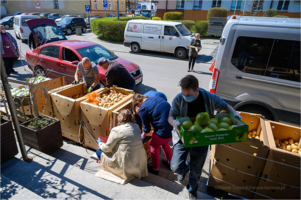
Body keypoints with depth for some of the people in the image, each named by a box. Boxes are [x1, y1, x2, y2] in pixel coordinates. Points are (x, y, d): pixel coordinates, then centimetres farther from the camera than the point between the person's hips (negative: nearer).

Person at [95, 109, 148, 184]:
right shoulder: (137, 127, 0)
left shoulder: (116, 130, -17)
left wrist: (100, 143, 15)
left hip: (128, 166, -7)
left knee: (99, 151, 8)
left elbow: (107, 148, -8)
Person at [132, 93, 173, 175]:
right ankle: (170, 162, 51)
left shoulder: (142, 109, -7)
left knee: (154, 146, 21)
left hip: (164, 131, -7)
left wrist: (143, 135, 25)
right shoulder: (155, 97, 12)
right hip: (174, 126, 7)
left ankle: (155, 169, 37)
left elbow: (147, 128, 3)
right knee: (164, 143, 33)